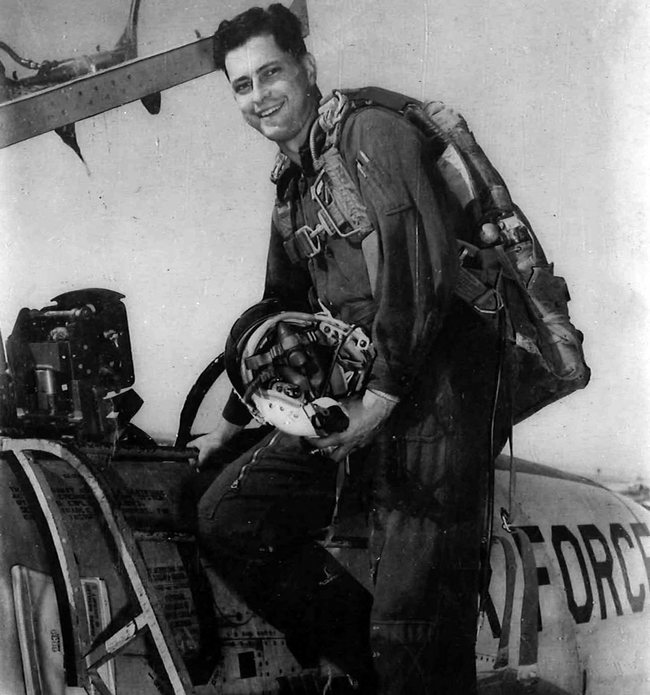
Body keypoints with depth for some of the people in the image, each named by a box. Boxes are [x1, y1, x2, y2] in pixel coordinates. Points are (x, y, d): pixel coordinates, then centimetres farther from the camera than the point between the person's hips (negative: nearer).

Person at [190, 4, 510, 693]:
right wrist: (231, 421, 37)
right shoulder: (290, 184, 22)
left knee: (412, 627, -10)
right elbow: (282, 313, 33)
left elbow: (424, 263, -18)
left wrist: (383, 394, -17)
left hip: (433, 385, -9)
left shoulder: (369, 132, -6)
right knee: (227, 513, -3)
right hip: (356, 391, 9)